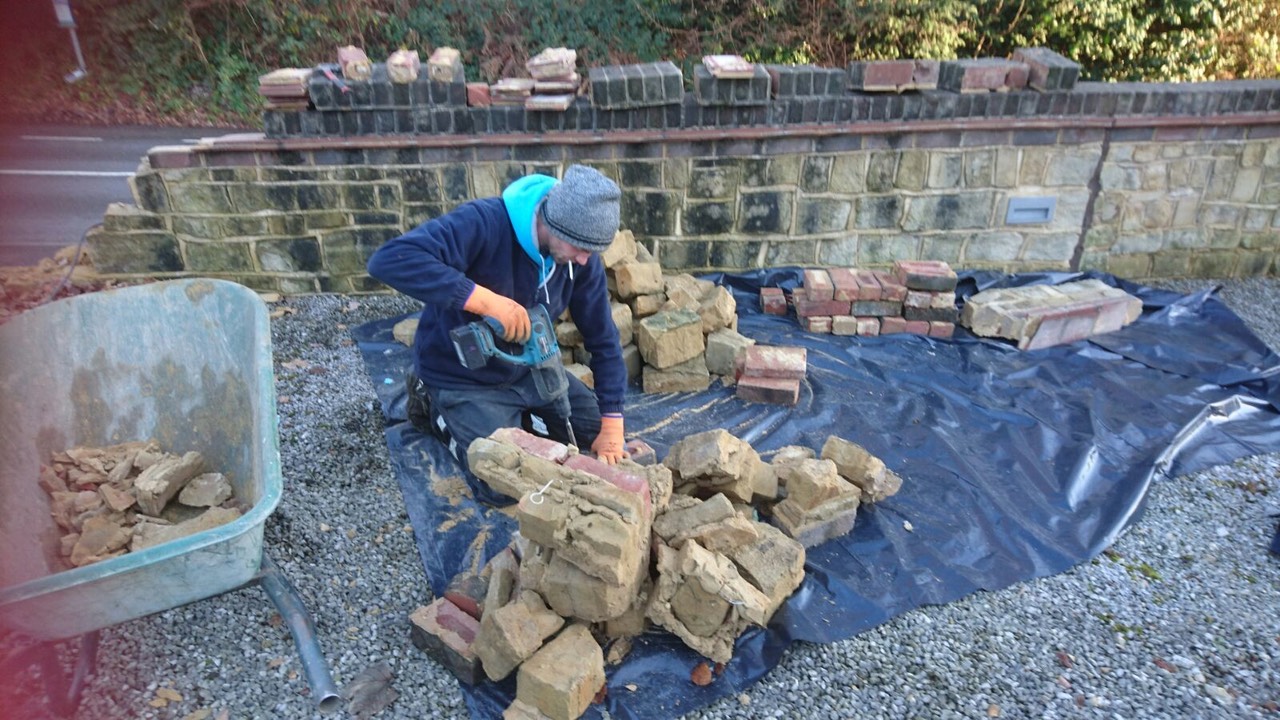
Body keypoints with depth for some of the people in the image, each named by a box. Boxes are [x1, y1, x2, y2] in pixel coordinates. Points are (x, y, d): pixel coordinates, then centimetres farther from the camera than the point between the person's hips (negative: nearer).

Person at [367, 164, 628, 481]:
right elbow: (389, 260, -43)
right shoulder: (484, 223, -31)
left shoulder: (582, 255, -13)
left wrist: (612, 426, -13)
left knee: (600, 431, 5)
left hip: (528, 368, 6)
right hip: (464, 378, -5)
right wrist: (485, 300, -47)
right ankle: (438, 411, 12)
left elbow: (603, 338, -7)